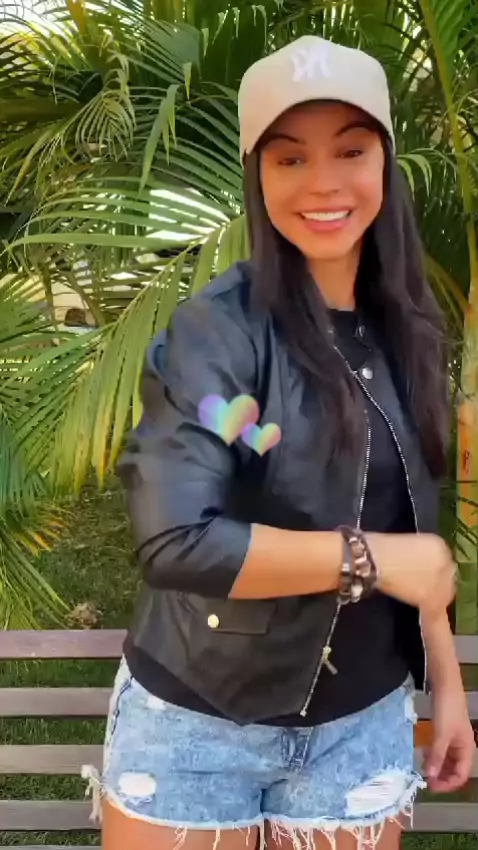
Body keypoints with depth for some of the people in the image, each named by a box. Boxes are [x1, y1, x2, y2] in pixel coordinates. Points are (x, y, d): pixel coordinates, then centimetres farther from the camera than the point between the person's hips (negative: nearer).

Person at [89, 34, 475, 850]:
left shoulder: (405, 333, 2)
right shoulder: (217, 329, -17)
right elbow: (173, 541, -26)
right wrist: (370, 557, -19)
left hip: (363, 724, 5)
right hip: (197, 726, -5)